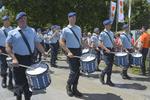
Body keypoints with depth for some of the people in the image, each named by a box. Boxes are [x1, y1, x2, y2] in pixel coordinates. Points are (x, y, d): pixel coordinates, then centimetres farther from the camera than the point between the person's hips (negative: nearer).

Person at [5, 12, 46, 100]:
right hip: (18, 59, -2)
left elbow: (37, 43, 8)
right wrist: (14, 58, -18)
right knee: (19, 81, 5)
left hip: (29, 59, 3)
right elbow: (8, 47, -5)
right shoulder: (12, 32, 0)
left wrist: (43, 52, -5)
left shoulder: (32, 31, 9)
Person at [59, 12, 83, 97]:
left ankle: (74, 88, 22)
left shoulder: (79, 28, 12)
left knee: (78, 71, 8)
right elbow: (61, 42, -9)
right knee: (74, 71, -8)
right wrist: (68, 52, -18)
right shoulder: (65, 30, -6)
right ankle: (68, 86, 18)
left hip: (79, 50, 6)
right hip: (71, 51, -6)